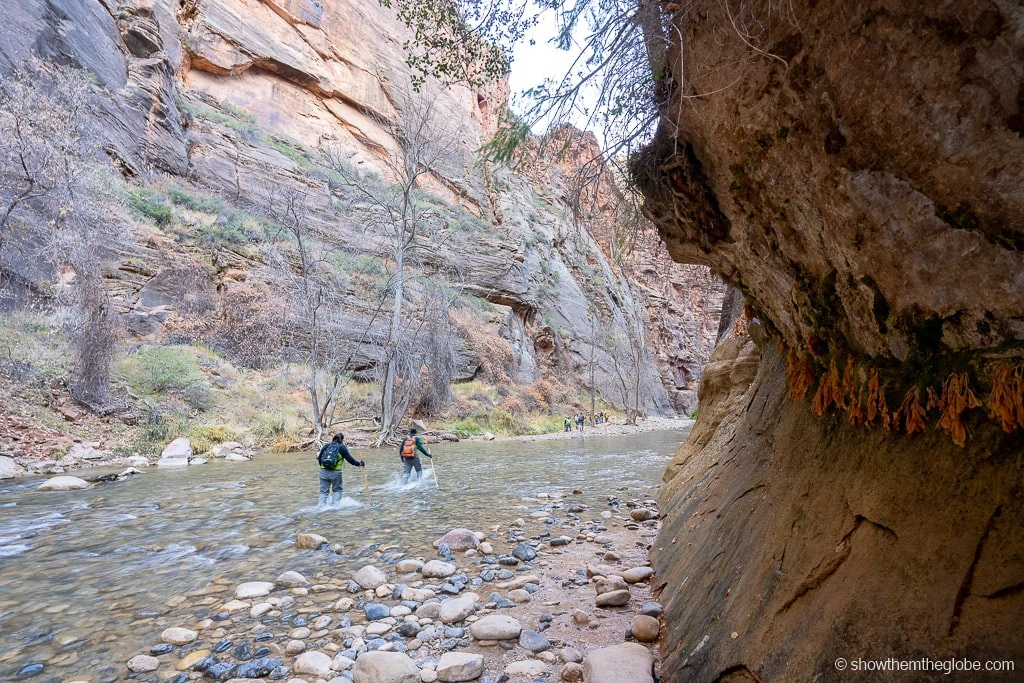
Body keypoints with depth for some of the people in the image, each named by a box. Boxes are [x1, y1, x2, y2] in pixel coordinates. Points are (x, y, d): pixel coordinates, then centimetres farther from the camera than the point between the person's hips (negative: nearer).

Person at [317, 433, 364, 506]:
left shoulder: (326, 446, 11)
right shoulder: (342, 447, 0)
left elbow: (319, 458, 13)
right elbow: (350, 459, -2)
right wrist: (359, 463, 12)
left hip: (323, 472, 3)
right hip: (336, 472, -3)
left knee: (323, 491, 11)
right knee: (337, 490, 15)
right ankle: (335, 505, 8)